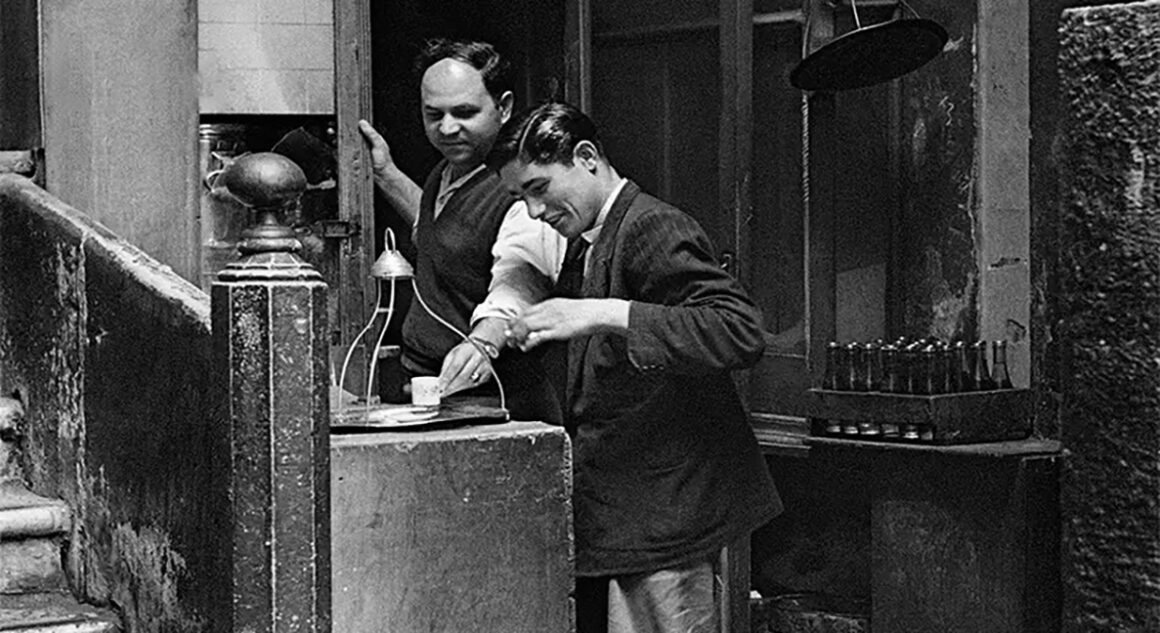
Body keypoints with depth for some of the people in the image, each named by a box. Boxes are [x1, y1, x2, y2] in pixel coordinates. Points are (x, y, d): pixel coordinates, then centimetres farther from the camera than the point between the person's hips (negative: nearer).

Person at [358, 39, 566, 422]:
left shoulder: (522, 199, -18)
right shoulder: (447, 174, 11)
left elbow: (513, 291, -35)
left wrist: (484, 343, -55)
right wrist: (386, 175, 25)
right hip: (424, 395, 7)